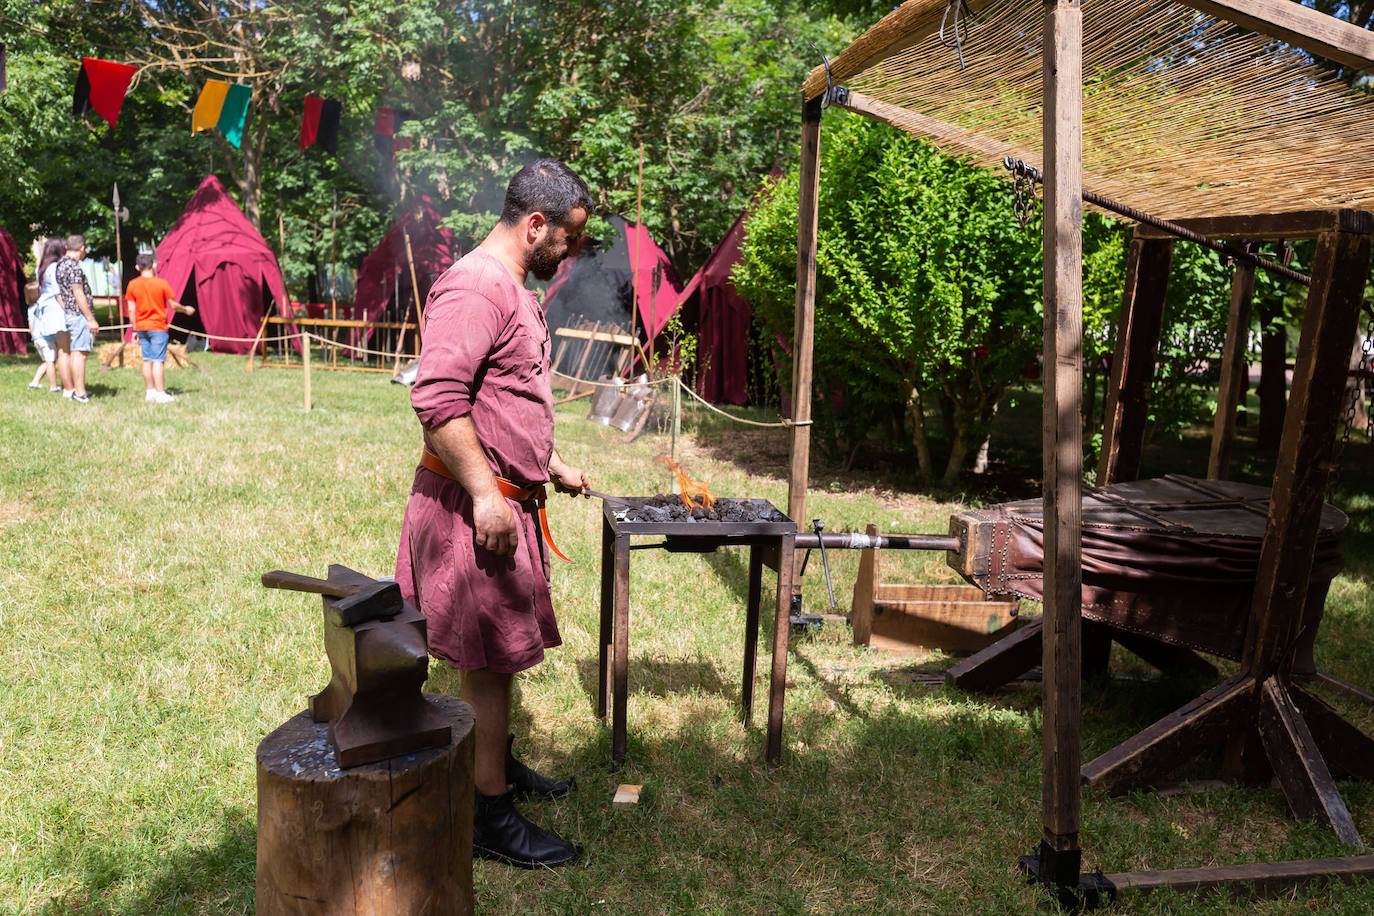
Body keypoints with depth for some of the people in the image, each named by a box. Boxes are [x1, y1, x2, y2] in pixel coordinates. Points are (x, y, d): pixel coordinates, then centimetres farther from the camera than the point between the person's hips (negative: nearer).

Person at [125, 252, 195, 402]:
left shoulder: (132, 284, 1)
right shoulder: (161, 283, -9)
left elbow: (131, 309, 3)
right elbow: (173, 305, -4)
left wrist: (135, 329, 11)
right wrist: (186, 310, 15)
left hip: (141, 327, 4)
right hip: (158, 328, -4)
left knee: (147, 360, 11)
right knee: (158, 361, -6)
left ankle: (149, 392, 15)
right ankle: (160, 394, -9)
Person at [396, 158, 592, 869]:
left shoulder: (515, 291, 17)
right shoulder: (475, 287, -17)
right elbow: (437, 399, -27)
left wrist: (554, 466, 26)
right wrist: (485, 493, -27)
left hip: (510, 501, 10)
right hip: (476, 505, -10)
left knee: (500, 653, 20)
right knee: (488, 659, -2)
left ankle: (499, 764, 36)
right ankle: (490, 817, 10)